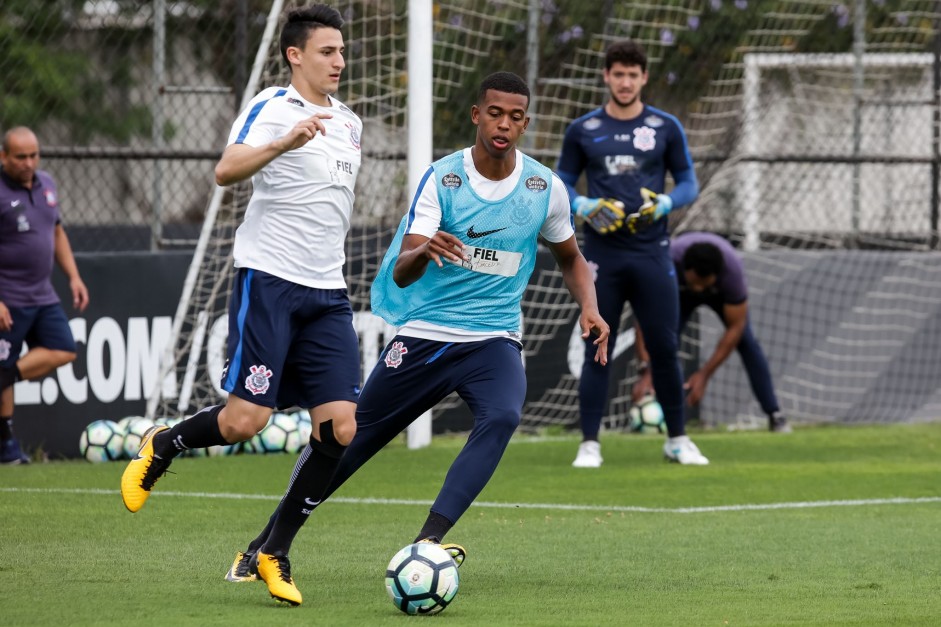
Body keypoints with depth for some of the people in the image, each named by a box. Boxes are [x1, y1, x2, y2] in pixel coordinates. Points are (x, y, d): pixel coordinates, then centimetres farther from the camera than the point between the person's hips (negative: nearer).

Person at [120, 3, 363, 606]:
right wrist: (284, 143, -37)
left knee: (340, 429, -6)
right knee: (244, 421, -12)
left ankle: (273, 552, 5)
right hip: (269, 282, -7)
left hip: (327, 293, 7)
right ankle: (161, 446, 21)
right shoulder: (271, 107, -6)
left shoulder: (348, 123, 17)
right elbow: (226, 171, -23)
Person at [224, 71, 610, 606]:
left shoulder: (545, 187, -3)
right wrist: (423, 250, -40)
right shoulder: (443, 178, -9)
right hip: (425, 334, 0)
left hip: (495, 338, 0)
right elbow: (402, 274, -17)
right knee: (351, 438, 5)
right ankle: (268, 544, 22)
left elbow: (571, 258, 17)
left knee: (502, 417, -32)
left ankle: (429, 540, -35)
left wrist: (590, 308, -3)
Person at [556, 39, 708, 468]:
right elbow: (562, 184, 10)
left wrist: (666, 203, -13)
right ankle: (589, 444, 2)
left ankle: (677, 440, 14)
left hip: (651, 252, 0)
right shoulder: (582, 130, 5)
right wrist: (583, 206, -11)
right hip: (601, 254, 0)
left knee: (665, 347, 1)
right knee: (597, 349, -1)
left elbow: (689, 183, 8)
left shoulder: (666, 128, 5)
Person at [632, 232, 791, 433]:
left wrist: (704, 374, -36)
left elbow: (735, 328, -32)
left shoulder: (732, 268, -42)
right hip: (679, 291, 0)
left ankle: (775, 415, -10)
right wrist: (646, 372, -51)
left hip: (721, 292, 0)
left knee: (745, 341, -18)